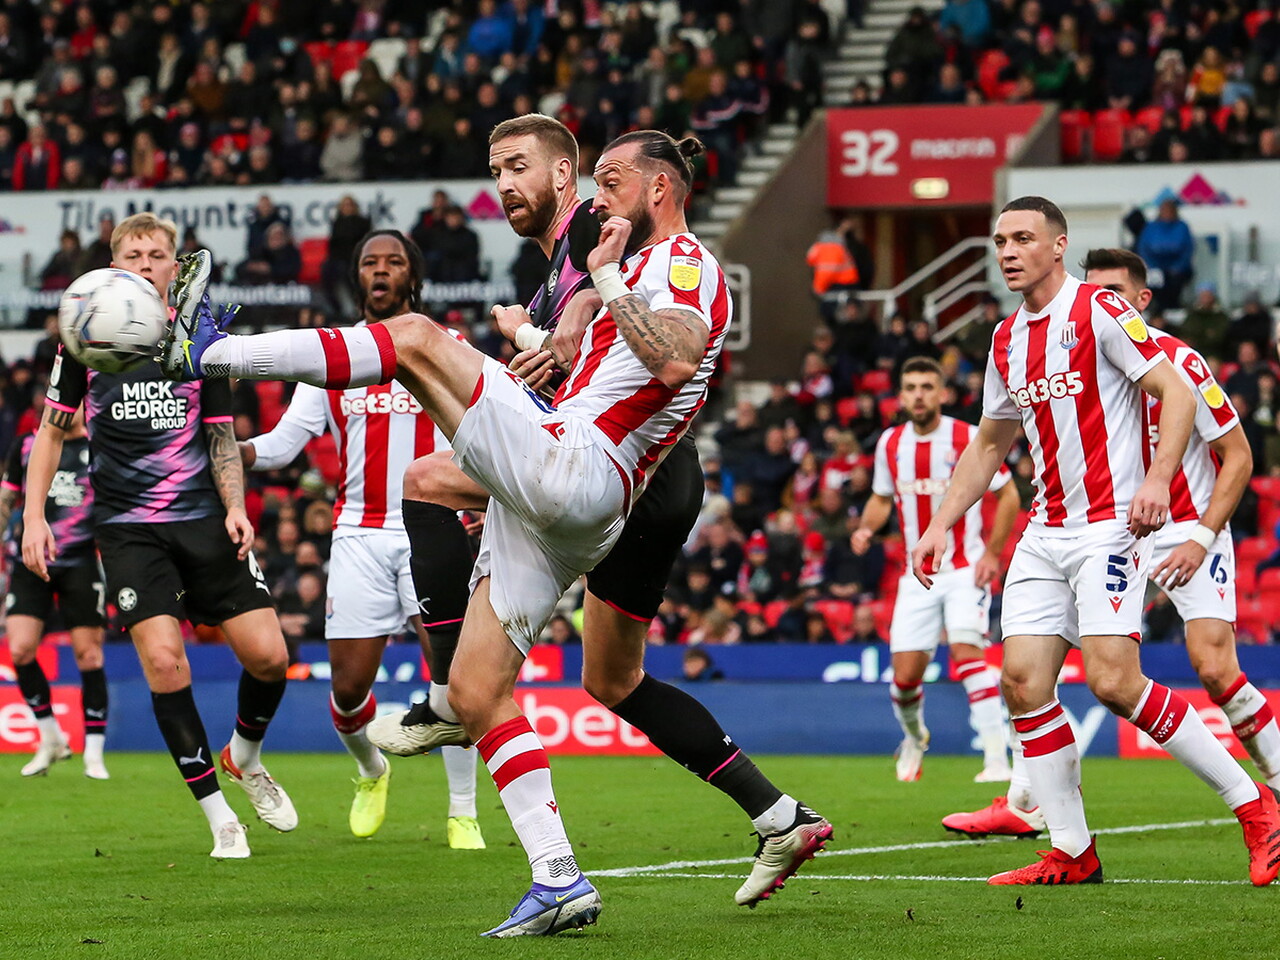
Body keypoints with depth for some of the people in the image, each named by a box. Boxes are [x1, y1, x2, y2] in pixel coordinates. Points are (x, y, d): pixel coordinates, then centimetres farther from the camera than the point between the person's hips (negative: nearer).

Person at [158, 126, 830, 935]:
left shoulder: (686, 261, -2)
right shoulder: (654, 271, 30)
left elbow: (676, 360, -23)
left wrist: (609, 280, -14)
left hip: (566, 466, -10)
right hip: (557, 515, 10)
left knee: (417, 338, -9)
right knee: (477, 694, 5)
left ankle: (209, 353, -3)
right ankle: (559, 883, 1)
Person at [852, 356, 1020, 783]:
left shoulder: (969, 439, -9)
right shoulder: (890, 444, 4)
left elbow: (1007, 494, -2)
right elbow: (882, 498, 19)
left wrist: (992, 553, -10)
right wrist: (866, 528, -3)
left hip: (966, 569, -4)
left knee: (966, 649, -24)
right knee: (905, 675, 1)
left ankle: (997, 759, -25)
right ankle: (914, 737, 35)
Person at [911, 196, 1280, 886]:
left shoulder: (1100, 311, -7)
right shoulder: (1008, 339, 15)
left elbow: (1176, 394, -12)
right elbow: (989, 444, 26)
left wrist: (1157, 479, -25)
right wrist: (940, 524, 18)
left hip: (1110, 524, -7)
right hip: (1046, 531, 7)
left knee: (1113, 681, -18)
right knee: (1022, 680, -4)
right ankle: (1071, 851, 3)